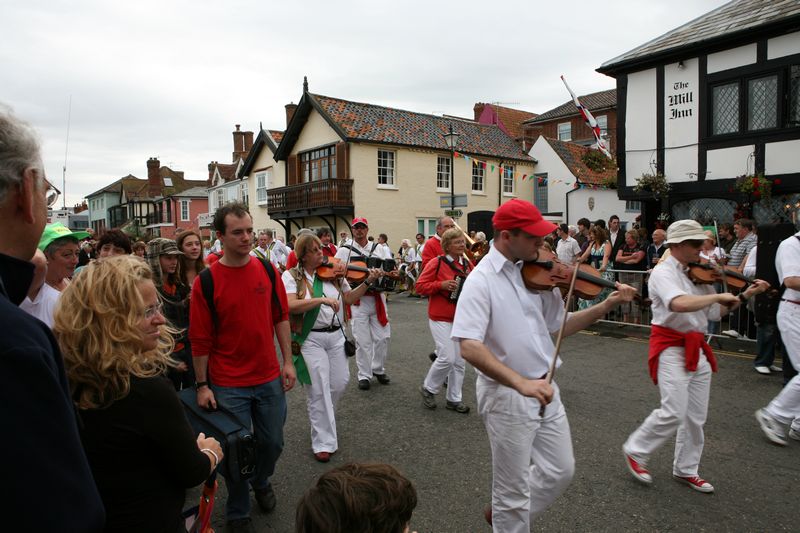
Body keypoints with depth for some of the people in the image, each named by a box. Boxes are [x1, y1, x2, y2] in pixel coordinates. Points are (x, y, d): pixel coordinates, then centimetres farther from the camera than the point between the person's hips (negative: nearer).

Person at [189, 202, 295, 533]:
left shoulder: (267, 270, -1)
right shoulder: (206, 281, -11)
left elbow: (281, 317, 5)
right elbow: (200, 339, -7)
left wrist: (288, 362, 3)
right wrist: (201, 385, -4)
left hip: (270, 379, 3)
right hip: (228, 386, -3)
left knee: (272, 443, 17)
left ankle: (261, 481, 49)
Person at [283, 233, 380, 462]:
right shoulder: (291, 276, -6)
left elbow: (350, 298, 8)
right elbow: (291, 305, -21)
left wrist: (368, 281, -5)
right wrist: (322, 299, -29)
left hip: (336, 335, 5)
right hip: (311, 338, -4)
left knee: (340, 381, 10)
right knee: (320, 388, -4)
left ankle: (320, 415, 41)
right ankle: (323, 442, 10)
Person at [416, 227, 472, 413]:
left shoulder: (467, 264, 8)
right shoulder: (437, 263, -9)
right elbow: (420, 286, -10)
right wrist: (441, 285, -22)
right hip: (441, 318, -6)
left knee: (459, 360, 8)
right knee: (447, 357, -13)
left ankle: (454, 399, 21)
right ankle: (428, 388, 12)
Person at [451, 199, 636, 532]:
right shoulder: (481, 280, -19)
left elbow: (559, 326, 10)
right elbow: (469, 347, -28)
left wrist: (607, 305, -1)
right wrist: (521, 383, -37)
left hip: (543, 389, 7)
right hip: (507, 396, -7)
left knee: (561, 471, 20)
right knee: (513, 491, 10)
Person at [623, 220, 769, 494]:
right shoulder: (663, 272, -13)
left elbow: (715, 312, 14)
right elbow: (679, 304, -32)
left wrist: (744, 296, 5)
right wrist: (718, 295, -23)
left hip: (696, 348, 8)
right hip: (671, 346, -8)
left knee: (696, 416, 12)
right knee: (674, 412, -12)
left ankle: (685, 469, 28)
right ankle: (635, 451, 10)